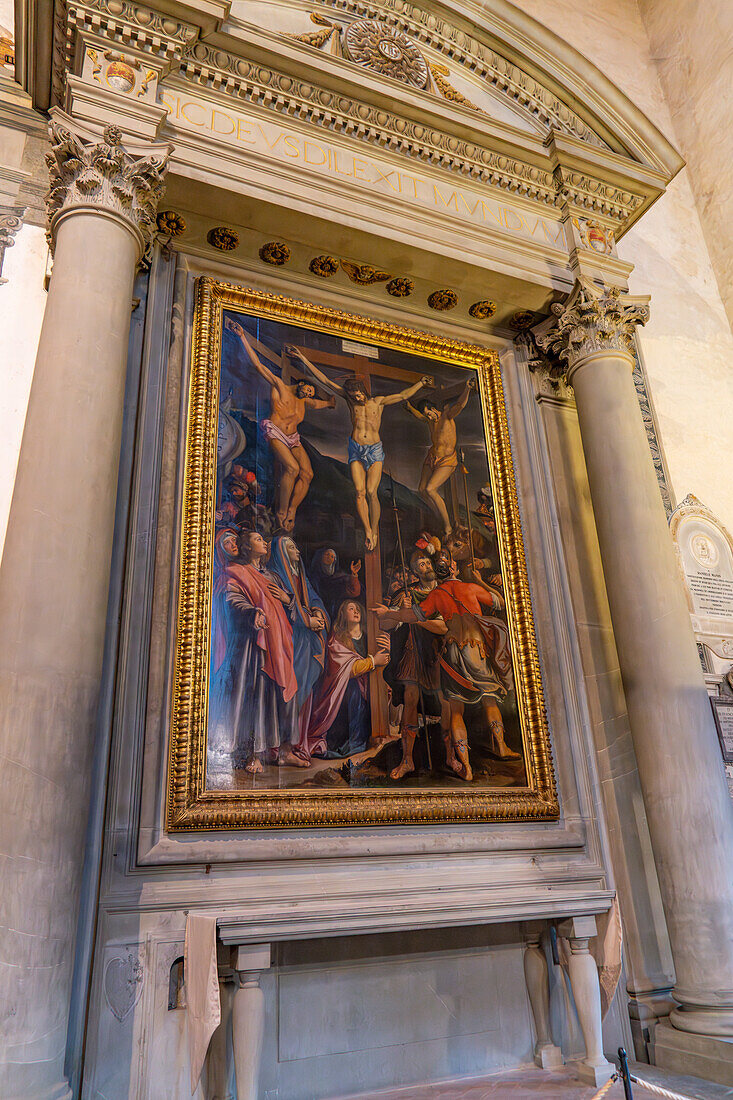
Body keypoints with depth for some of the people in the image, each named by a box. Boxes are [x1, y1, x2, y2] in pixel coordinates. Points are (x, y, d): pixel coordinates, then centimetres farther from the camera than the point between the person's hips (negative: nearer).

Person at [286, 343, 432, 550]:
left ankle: (374, 530, 1)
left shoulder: (378, 402, 8)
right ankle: (368, 532, -3)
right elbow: (324, 380, 7)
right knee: (359, 492, -10)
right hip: (355, 450, 1)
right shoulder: (350, 399, 8)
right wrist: (302, 358, 6)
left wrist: (421, 383, 9)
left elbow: (403, 395, 14)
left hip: (375, 450, -1)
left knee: (371, 492, -14)